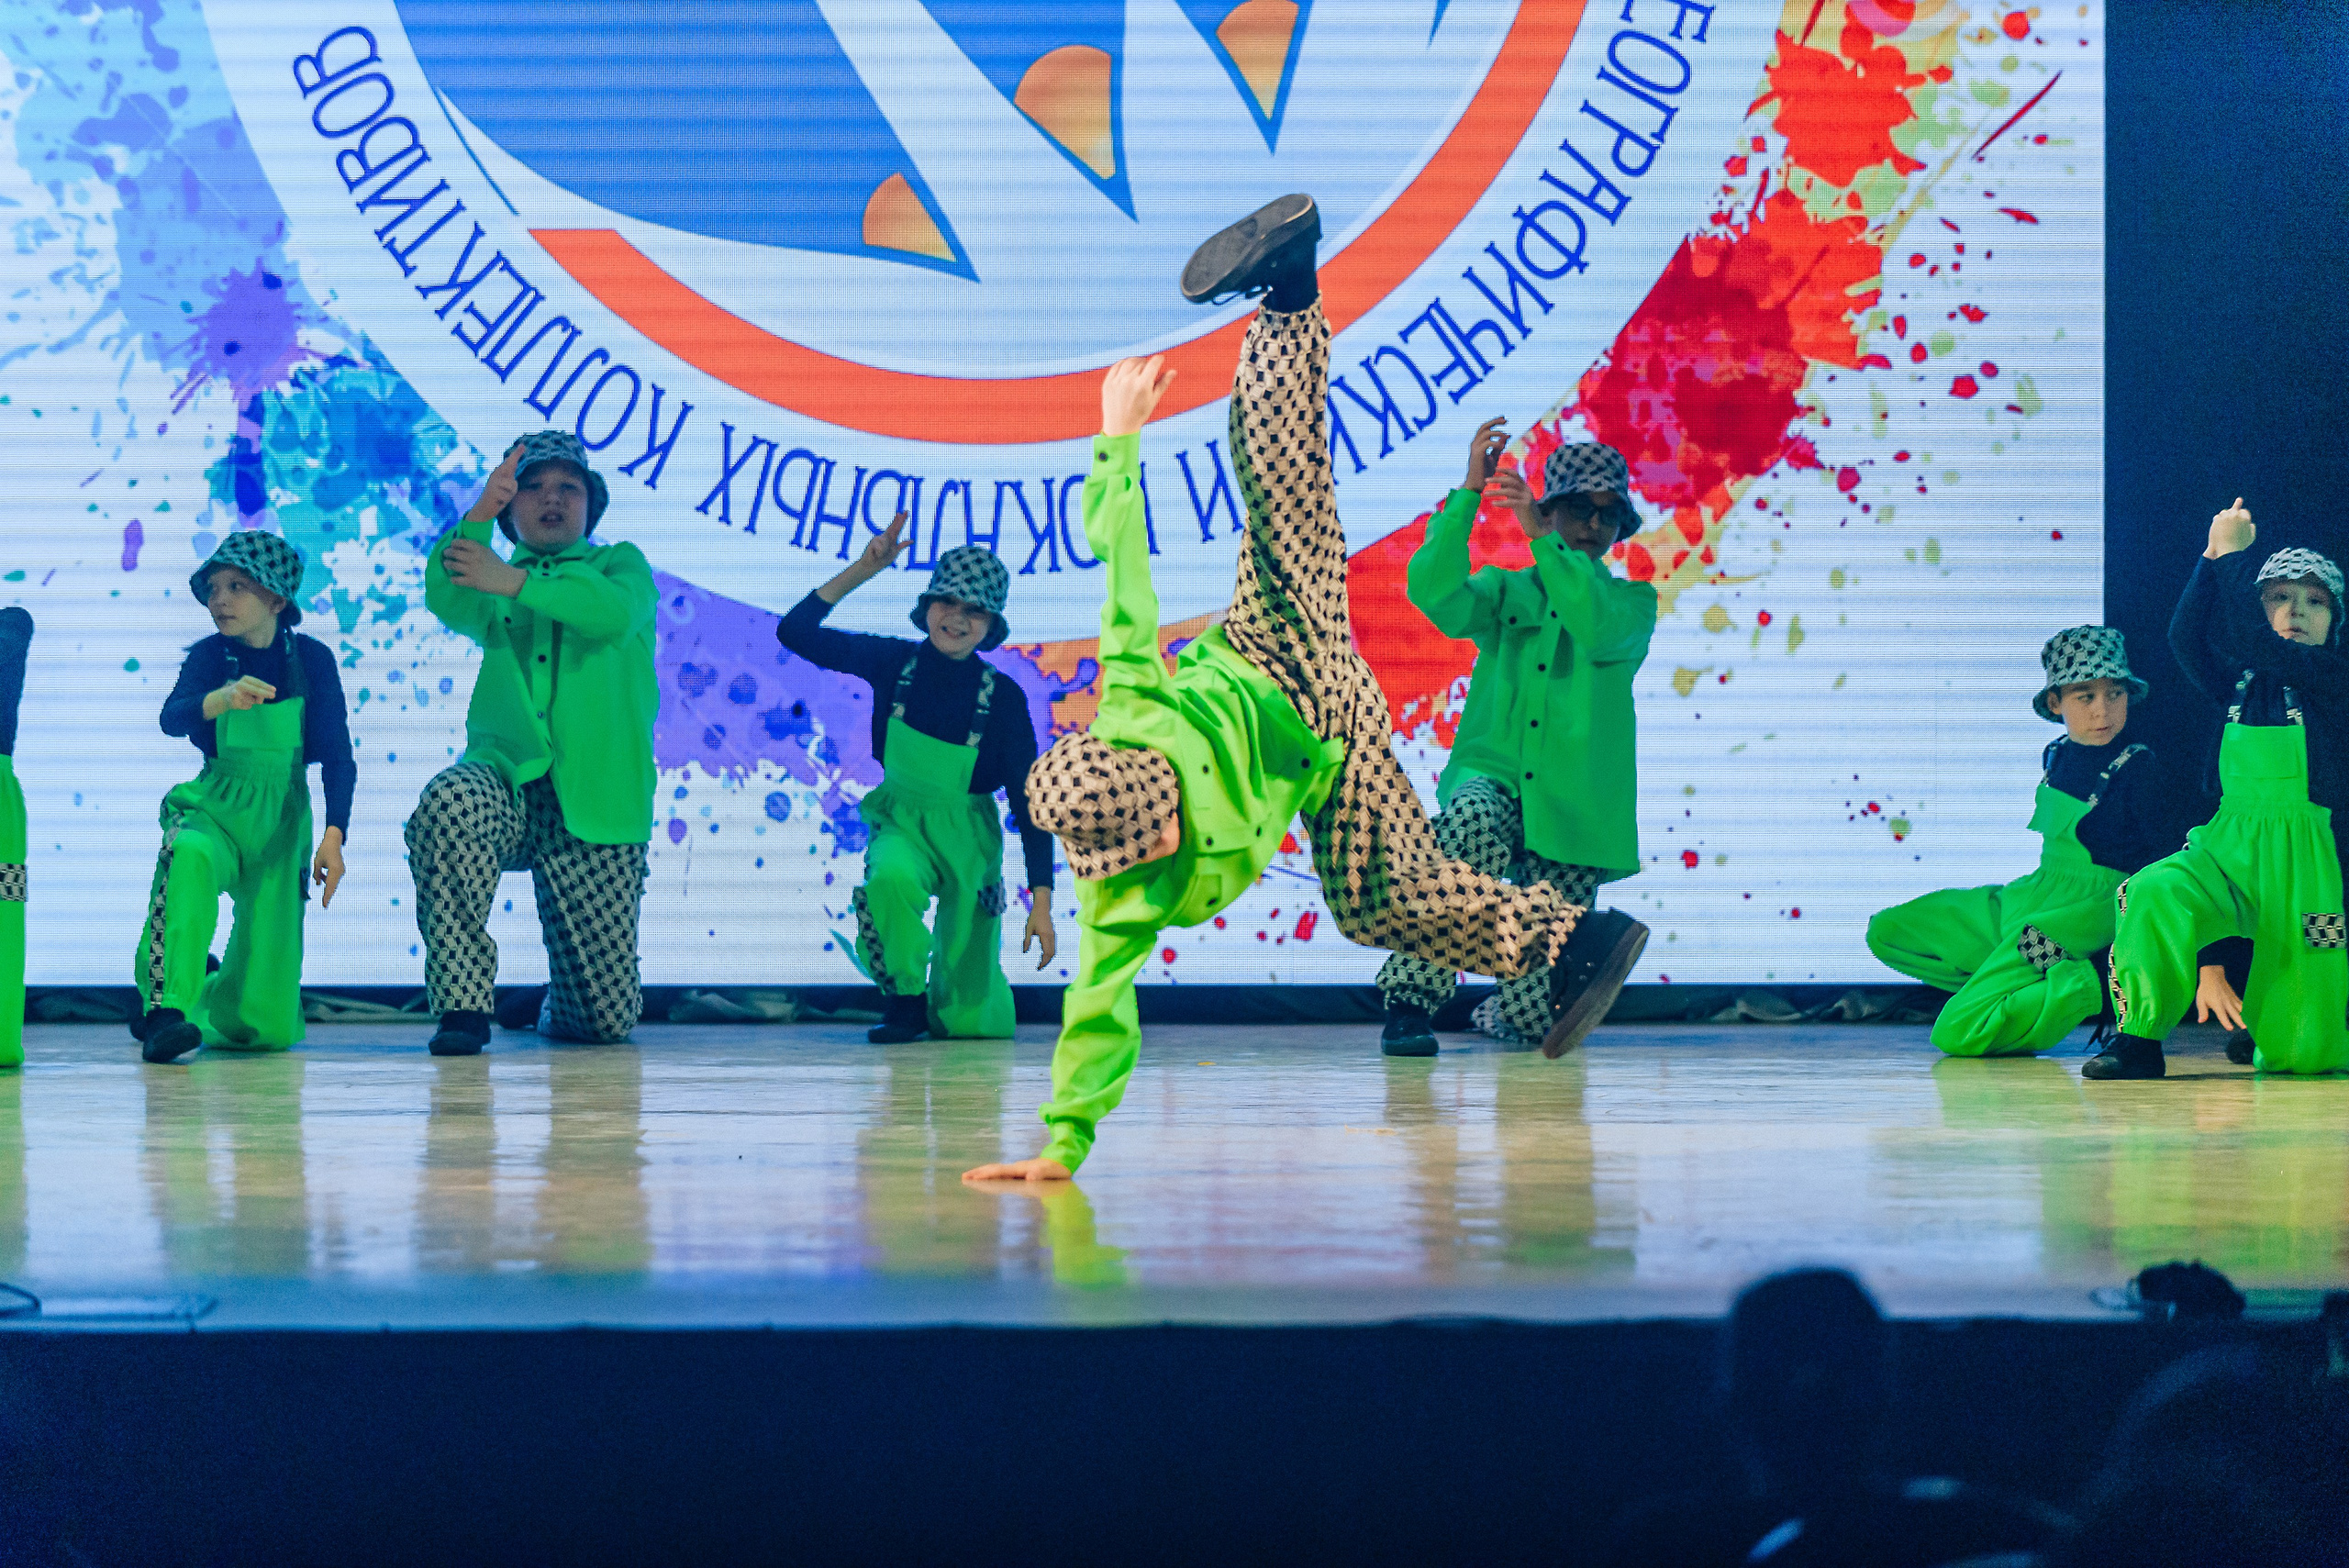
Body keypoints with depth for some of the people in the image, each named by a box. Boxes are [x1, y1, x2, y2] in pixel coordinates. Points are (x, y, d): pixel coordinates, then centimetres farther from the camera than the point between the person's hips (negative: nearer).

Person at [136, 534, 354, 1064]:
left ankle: (206, 1000, 34)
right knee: (189, 853, -43)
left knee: (266, 1026, -2)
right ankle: (166, 1005, -40)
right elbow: (173, 718, -24)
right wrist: (224, 698, -45)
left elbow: (337, 755, -7)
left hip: (282, 818, 1)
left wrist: (334, 835, -21)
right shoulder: (209, 656, -4)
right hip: (216, 805, -1)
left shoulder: (311, 659, -4)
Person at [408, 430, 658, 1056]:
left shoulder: (620, 565, 15)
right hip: (507, 785, 0)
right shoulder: (495, 584, 18)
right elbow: (449, 603, -8)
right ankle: (464, 1005, -30)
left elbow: (614, 613, -11)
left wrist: (517, 582, -21)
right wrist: (479, 515, -25)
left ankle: (559, 1005, 36)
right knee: (449, 800, -39)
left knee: (610, 1019, -4)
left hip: (595, 809, 0)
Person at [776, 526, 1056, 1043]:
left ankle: (947, 1005, 44)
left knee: (971, 1022, 4)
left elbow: (1029, 801, -11)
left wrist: (1042, 903, -16)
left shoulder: (1003, 698, -15)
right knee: (889, 876, -40)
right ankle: (905, 1000, -14)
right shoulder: (894, 663, -11)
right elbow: (795, 632, -16)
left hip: (967, 835, 0)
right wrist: (860, 572, -25)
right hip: (901, 823, 0)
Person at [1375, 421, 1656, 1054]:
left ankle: (1502, 1011, 36)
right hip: (1493, 779, 0)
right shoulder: (1505, 592, 14)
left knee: (1538, 1019, -4)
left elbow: (1599, 628, -15)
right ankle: (1410, 1002, -37)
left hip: (1573, 806, 0)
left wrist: (1540, 536, -19)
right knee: (1472, 823, -41)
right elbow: (1432, 591, -9)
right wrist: (1469, 492, -14)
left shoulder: (1633, 602, 11)